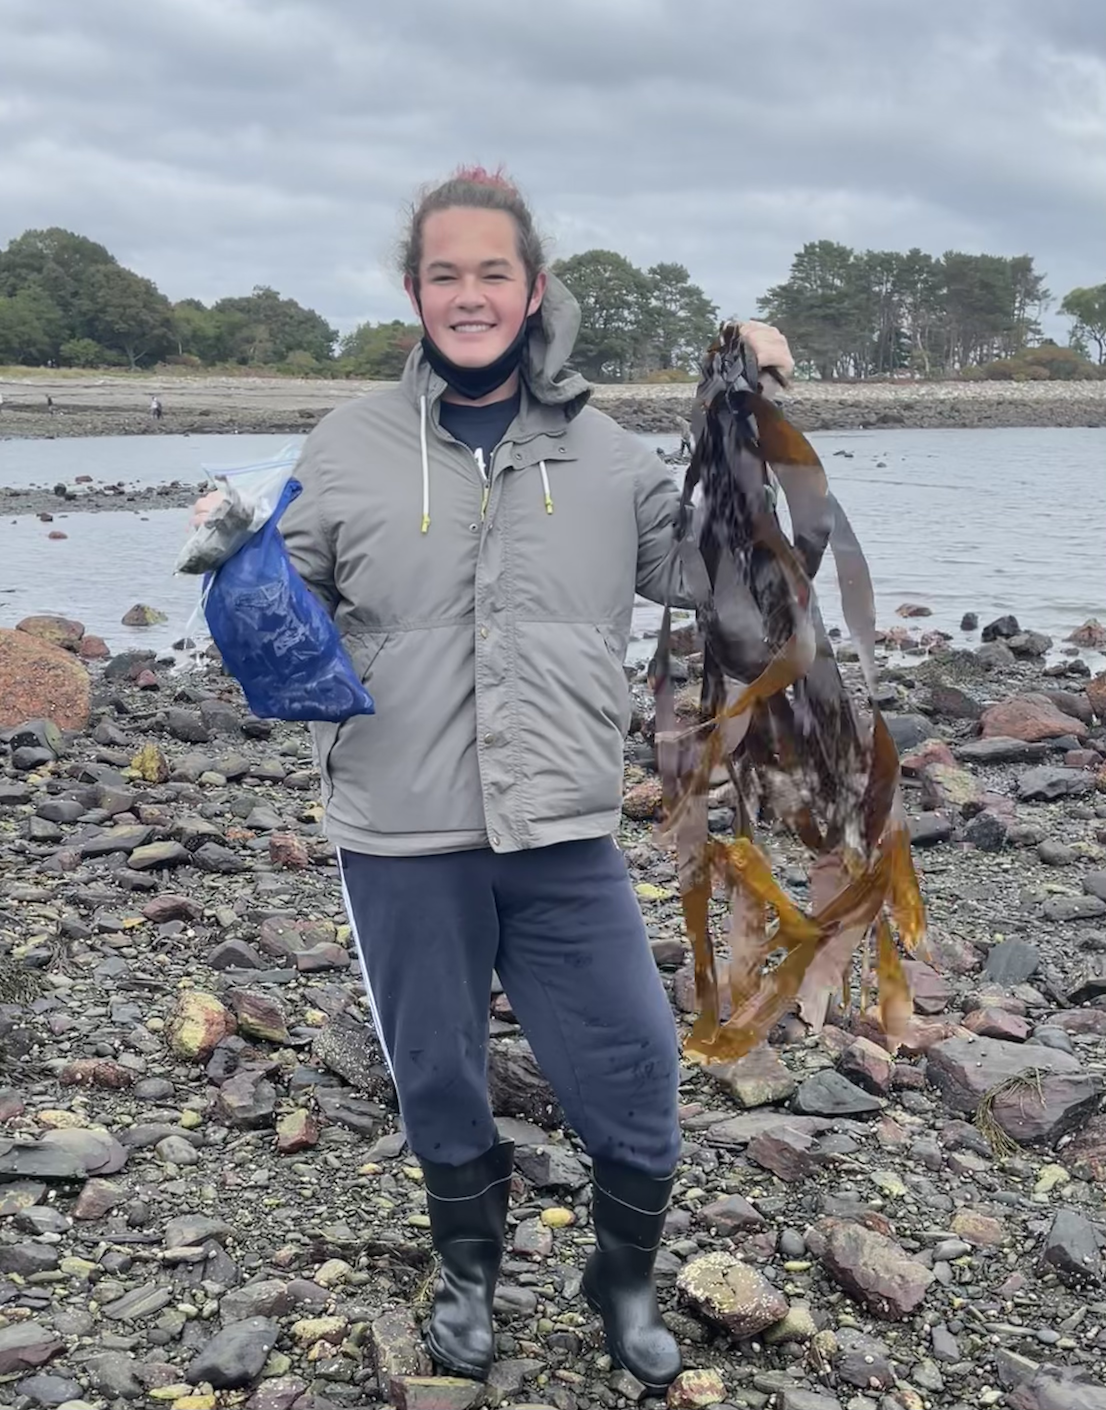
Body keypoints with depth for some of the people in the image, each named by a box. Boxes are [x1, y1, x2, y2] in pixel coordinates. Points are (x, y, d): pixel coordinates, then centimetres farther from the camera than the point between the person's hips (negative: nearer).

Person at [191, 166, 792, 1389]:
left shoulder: (601, 451, 4)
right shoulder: (349, 446, 0)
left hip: (567, 839, 1)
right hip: (402, 841, 0)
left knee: (633, 1070, 7)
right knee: (436, 1076, 17)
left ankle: (625, 1282, 37)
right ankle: (468, 1273, 46)